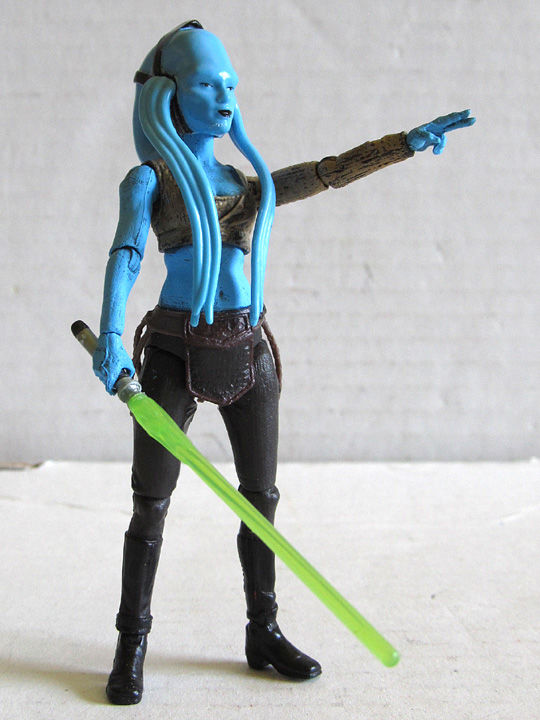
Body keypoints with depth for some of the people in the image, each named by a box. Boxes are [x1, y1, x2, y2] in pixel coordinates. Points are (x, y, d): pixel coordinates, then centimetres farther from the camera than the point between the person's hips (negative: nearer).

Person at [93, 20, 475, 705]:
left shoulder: (249, 185, 17)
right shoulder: (148, 179, 2)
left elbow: (332, 170, 18)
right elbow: (126, 253, -14)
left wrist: (410, 140, 12)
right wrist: (109, 336, -30)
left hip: (248, 353, 5)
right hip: (176, 352, -4)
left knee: (261, 496, 8)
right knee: (151, 502, 0)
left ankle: (263, 633, 23)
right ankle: (132, 646, 14)